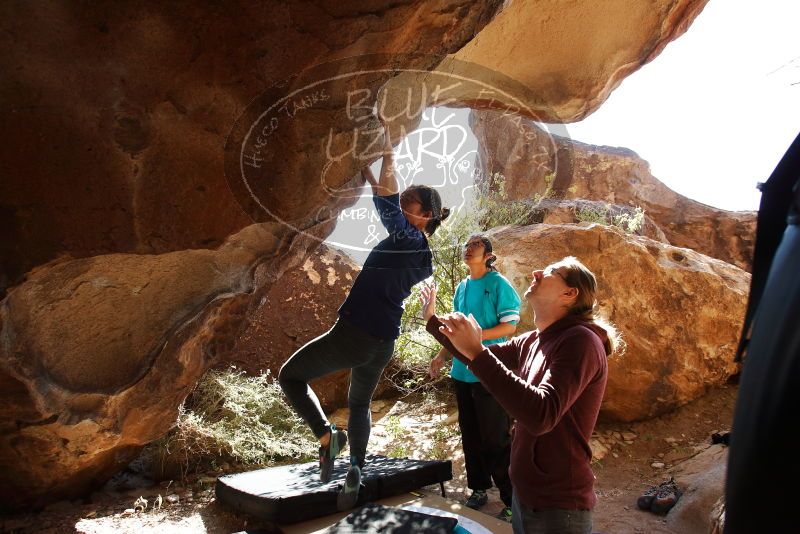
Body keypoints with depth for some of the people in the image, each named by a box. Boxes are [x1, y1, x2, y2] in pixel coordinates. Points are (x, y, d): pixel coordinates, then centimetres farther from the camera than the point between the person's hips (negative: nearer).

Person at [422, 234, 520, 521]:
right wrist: (442, 356, 14)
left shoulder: (499, 284, -7)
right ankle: (478, 488, 29)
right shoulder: (462, 287, 13)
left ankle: (512, 500, 8)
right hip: (462, 371, 7)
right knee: (470, 435, 14)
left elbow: (510, 326, -12)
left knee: (496, 439, -3)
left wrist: (475, 335, -23)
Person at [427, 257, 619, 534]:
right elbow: (484, 358, 17)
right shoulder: (533, 341, 3)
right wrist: (433, 321, 17)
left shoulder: (580, 341, -21)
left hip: (556, 506, -7)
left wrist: (477, 352, -34)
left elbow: (541, 416, -34)